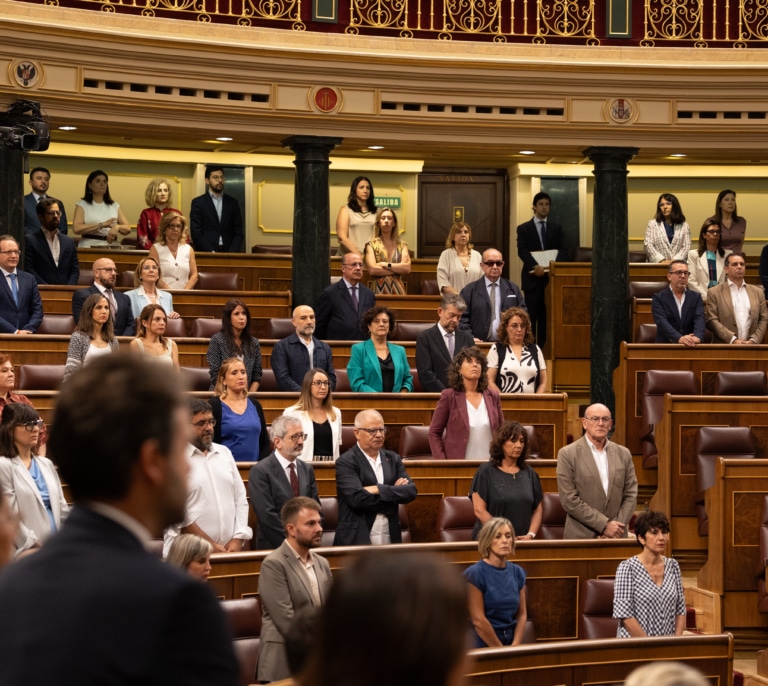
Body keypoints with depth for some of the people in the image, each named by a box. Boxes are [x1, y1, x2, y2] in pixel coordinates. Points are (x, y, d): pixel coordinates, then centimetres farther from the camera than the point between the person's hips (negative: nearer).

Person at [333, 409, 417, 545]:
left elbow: (411, 491, 0)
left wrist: (380, 490, -14)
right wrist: (394, 491, -9)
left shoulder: (393, 459, 11)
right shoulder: (346, 462, -6)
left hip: (390, 538, 5)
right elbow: (357, 498, -19)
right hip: (356, 539, -5)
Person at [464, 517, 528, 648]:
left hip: (511, 641, 4)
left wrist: (515, 647, -3)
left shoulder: (517, 572, 7)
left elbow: (522, 614, 10)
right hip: (484, 645, -4)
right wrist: (501, 650, -8)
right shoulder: (474, 574, -9)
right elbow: (478, 620, -11)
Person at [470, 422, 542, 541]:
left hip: (522, 541, 3)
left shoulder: (529, 474, 11)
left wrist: (531, 535, -5)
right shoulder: (486, 472, -1)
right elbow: (479, 510, -7)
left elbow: (537, 510, 12)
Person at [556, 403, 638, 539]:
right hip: (581, 537, -3)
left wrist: (616, 527, -7)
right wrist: (604, 525, -13)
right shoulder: (567, 454, -3)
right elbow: (569, 500, -9)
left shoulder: (623, 454, 9)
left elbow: (631, 495, 7)